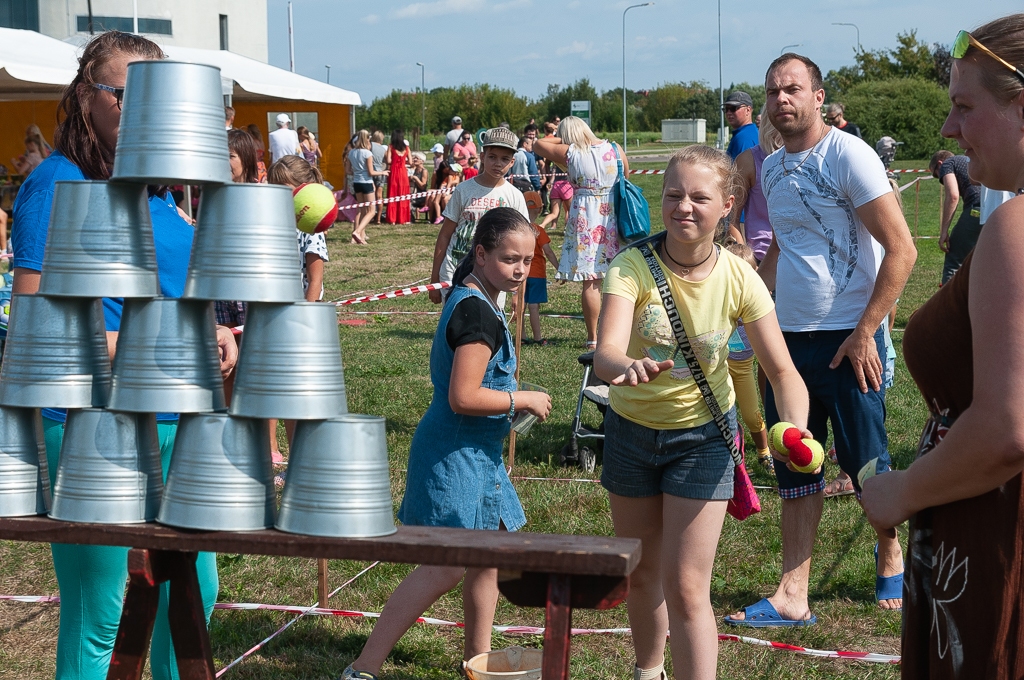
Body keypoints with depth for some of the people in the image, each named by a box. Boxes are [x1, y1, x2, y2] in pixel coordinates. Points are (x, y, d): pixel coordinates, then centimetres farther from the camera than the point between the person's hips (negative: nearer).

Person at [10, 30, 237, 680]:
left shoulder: (156, 186, 13)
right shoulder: (58, 182, -9)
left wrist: (211, 331, 3)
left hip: (175, 420, 8)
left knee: (194, 590, 16)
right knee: (96, 618, 1)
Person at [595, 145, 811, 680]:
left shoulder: (738, 280, -18)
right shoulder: (632, 267, -22)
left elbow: (782, 372, -16)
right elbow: (605, 354, -36)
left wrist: (795, 427, -37)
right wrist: (627, 367, -60)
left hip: (702, 436, -1)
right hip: (631, 430, 1)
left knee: (686, 588, -7)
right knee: (641, 574, 18)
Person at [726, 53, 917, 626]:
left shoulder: (847, 154, -12)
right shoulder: (771, 169, 10)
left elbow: (901, 250, -15)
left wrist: (864, 333, -17)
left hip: (846, 337, -7)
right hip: (788, 337, 7)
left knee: (866, 465, 5)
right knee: (794, 467, 8)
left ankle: (892, 560, 30)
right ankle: (793, 597, 12)